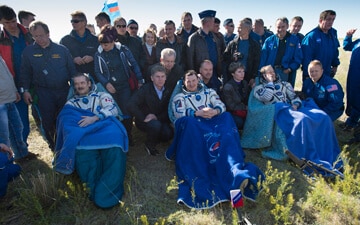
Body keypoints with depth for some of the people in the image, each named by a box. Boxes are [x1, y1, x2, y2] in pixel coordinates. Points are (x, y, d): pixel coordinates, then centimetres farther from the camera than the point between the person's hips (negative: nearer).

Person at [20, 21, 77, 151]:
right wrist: (25, 90, -1)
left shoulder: (62, 49, 3)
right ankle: (53, 146, 26)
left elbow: (72, 70, 6)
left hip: (64, 90, 1)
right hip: (43, 92, 0)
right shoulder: (28, 52, 3)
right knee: (48, 122, 5)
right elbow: (25, 73, 7)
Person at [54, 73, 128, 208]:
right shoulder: (71, 103, 28)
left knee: (114, 137, -40)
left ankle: (106, 192, -40)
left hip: (105, 127, -1)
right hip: (82, 134, 2)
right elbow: (66, 121, 14)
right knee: (82, 147, -38)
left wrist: (94, 118, -13)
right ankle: (95, 187, -32)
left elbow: (112, 109, 3)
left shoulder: (102, 95, 22)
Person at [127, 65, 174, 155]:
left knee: (169, 133, -23)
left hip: (159, 120, 4)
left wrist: (157, 117, -18)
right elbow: (131, 105, -24)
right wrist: (143, 118, -25)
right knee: (156, 125, -35)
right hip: (145, 120, -4)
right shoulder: (145, 89, -13)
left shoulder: (168, 91, -1)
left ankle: (156, 139, 13)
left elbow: (168, 110, -1)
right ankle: (149, 145, -3)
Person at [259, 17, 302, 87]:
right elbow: (263, 58, 0)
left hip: (286, 73, 0)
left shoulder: (295, 40, 6)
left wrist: (290, 68, -11)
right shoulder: (269, 40, 7)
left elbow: (298, 58, 4)